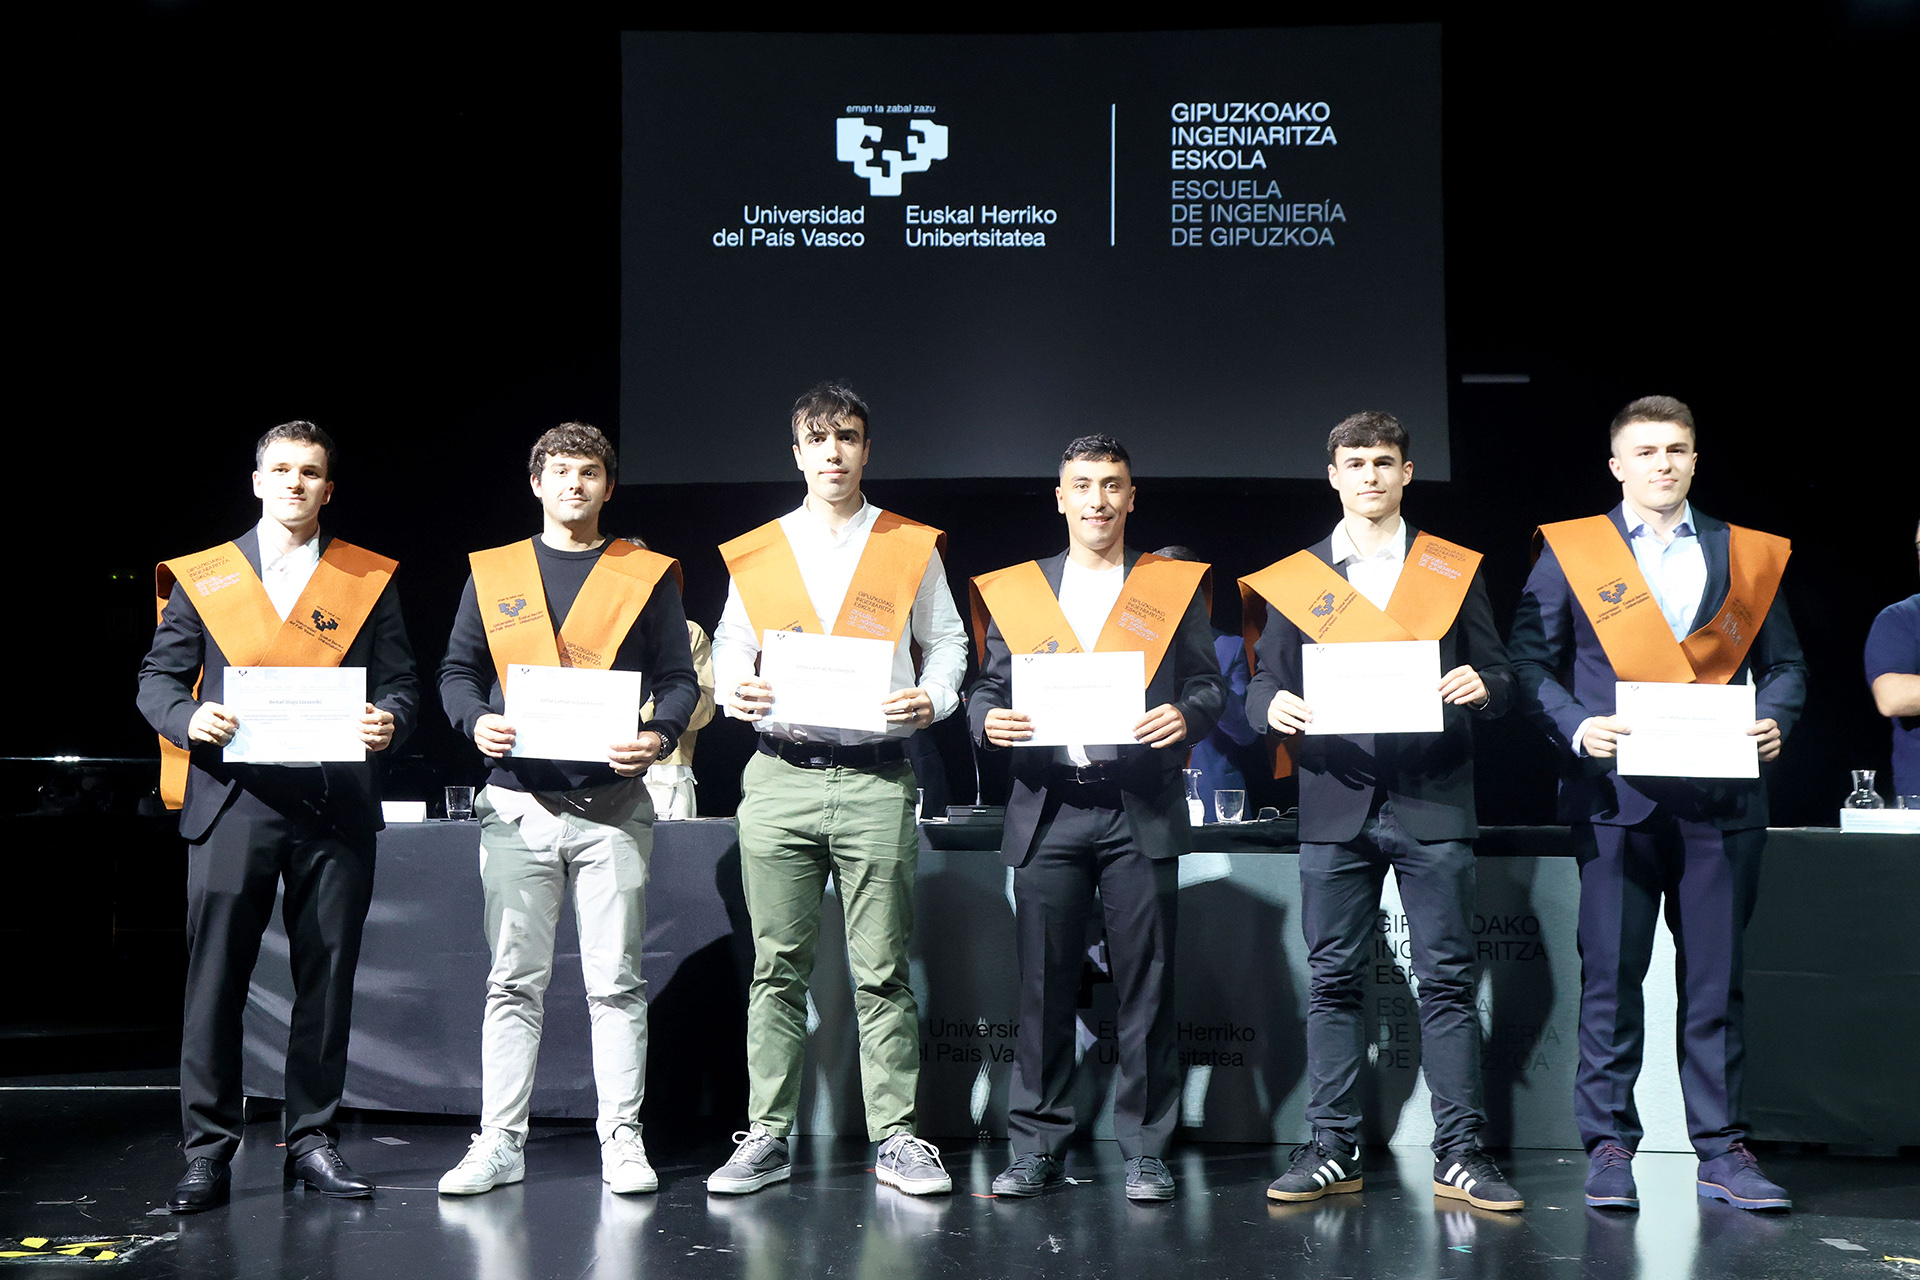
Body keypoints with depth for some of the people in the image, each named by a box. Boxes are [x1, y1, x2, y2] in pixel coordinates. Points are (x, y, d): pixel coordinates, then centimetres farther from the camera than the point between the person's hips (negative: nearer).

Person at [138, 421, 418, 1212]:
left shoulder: (370, 580, 12)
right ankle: (208, 1150, 8)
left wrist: (389, 722, -12)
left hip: (335, 803, 1)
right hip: (234, 799, -1)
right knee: (215, 976, -2)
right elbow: (158, 679, 9)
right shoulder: (201, 578, 10)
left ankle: (312, 1139, 16)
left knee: (327, 975, 5)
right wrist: (190, 718, -12)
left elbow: (399, 681, 10)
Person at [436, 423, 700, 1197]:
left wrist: (659, 737, -14)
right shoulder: (492, 574, 13)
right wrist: (477, 722, -8)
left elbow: (678, 680, 6)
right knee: (513, 981, 4)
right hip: (517, 802, 1)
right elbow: (457, 672, 13)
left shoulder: (648, 575, 8)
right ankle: (499, 1142, 12)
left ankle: (622, 1139, 10)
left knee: (616, 980, 2)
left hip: (612, 804, -1)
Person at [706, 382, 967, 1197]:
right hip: (779, 773, 1)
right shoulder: (755, 552, 12)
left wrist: (932, 699, -7)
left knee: (882, 970, 1)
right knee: (776, 967, 4)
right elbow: (729, 646, 16)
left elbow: (947, 642, 12)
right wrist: (735, 691, -6)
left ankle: (896, 1138, 10)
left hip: (876, 776, -1)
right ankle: (766, 1138, 13)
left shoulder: (913, 548, 9)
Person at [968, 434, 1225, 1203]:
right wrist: (988, 720, -9)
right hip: (1047, 808, 1)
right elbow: (988, 686, 13)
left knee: (1145, 984, 1)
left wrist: (1187, 715, -14)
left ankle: (1145, 1149, 12)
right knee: (1043, 984, 3)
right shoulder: (1015, 589, 14)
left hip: (1141, 810, -1)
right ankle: (1037, 1146, 14)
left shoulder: (1174, 586, 10)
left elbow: (1208, 683, 8)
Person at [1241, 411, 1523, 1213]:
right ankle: (1332, 1150, 12)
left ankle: (1460, 1154, 6)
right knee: (1333, 981, 4)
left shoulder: (1454, 569, 10)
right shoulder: (1295, 575, 12)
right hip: (1335, 799, 1)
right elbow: (1266, 680, 10)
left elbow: (1497, 681, 9)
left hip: (1432, 798, -1)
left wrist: (1480, 687, -14)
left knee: (1447, 980, -1)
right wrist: (1273, 704, -13)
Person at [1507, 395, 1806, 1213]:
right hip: (1616, 793, -2)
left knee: (1717, 979, 6)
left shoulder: (1747, 554, 13)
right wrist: (1575, 727, -14)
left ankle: (1722, 1151, 15)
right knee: (1611, 977, 0)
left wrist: (1775, 718, -6)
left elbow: (1784, 661, 15)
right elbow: (1528, 660, 2)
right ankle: (1609, 1146, 10)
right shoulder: (1570, 551, 6)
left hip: (1721, 798, 2)